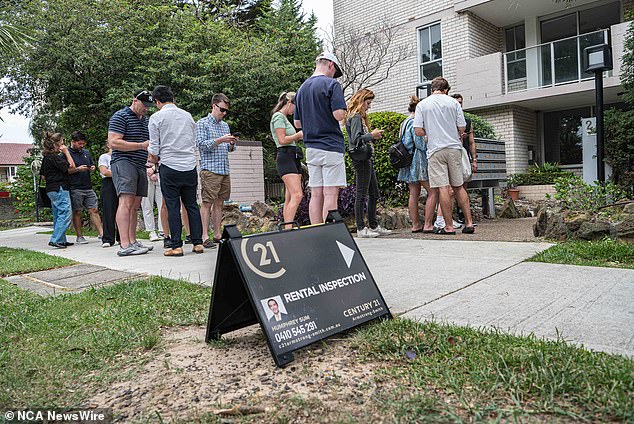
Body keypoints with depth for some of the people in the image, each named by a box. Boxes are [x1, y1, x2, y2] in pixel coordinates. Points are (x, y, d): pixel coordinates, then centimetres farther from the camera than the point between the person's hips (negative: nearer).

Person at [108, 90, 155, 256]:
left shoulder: (145, 120, 22)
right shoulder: (120, 116, -3)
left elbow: (149, 143, 33)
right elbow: (114, 142, -14)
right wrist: (142, 145, -17)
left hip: (140, 165, 9)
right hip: (123, 162, -9)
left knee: (135, 205, 8)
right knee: (126, 201, -18)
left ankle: (132, 241, 13)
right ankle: (125, 246, -24)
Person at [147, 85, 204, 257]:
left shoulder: (156, 117, -1)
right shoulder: (188, 115, 13)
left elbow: (154, 149, -3)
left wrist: (152, 161, 16)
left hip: (170, 167, -4)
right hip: (190, 166, 4)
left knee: (173, 207, -1)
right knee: (192, 205, 8)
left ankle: (176, 246, 0)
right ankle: (198, 243, 7)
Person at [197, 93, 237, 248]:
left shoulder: (225, 125, 20)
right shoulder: (202, 124, 2)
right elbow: (201, 144, -9)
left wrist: (231, 144, -1)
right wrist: (220, 140, -16)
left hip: (225, 170, 6)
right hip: (209, 169, -6)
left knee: (219, 203, 8)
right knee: (207, 203, -7)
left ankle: (217, 235, 13)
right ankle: (205, 237, -6)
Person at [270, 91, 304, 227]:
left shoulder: (284, 118, 25)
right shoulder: (278, 117, -5)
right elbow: (282, 140, -15)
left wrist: (299, 137, 12)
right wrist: (299, 134, -3)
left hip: (293, 158, 10)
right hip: (285, 158, -10)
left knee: (290, 198, 4)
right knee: (297, 195, -20)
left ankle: (287, 229, 4)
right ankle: (288, 228, -23)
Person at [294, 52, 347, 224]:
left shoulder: (302, 88, 16)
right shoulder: (332, 84, -6)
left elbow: (297, 123, 17)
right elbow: (339, 115, -16)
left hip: (311, 147, 7)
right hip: (331, 146, -7)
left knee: (316, 194, 8)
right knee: (331, 194, -6)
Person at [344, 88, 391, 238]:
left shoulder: (360, 116, 22)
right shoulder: (355, 117, -9)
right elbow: (356, 139, -19)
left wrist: (373, 135, 9)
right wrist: (372, 135, -10)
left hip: (366, 159, 11)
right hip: (361, 159, -11)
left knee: (374, 194, 12)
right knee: (362, 194, -7)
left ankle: (374, 226, 19)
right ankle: (361, 228, -3)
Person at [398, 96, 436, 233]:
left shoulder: (404, 123, 17)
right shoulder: (415, 122, -11)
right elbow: (420, 143, -17)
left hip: (409, 163, 9)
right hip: (418, 161, -9)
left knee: (414, 193, 8)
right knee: (432, 192, -5)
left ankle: (415, 225, 10)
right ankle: (428, 224, -8)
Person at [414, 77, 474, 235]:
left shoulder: (422, 105, 1)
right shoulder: (453, 102, 5)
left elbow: (418, 131, -5)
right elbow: (462, 128, 3)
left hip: (436, 150, -2)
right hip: (454, 149, 3)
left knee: (443, 188, -3)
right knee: (459, 186, 11)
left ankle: (449, 226, -1)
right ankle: (469, 223, 13)